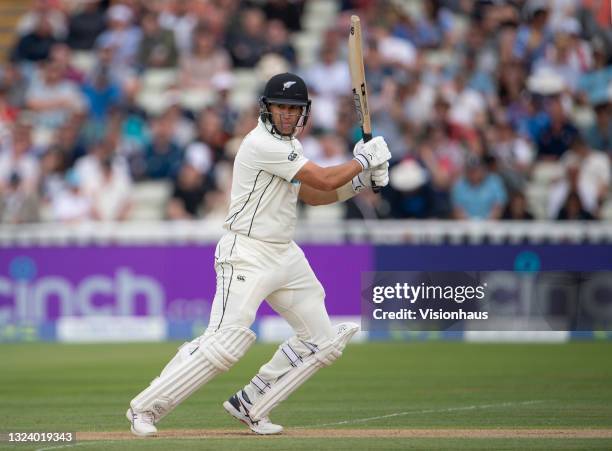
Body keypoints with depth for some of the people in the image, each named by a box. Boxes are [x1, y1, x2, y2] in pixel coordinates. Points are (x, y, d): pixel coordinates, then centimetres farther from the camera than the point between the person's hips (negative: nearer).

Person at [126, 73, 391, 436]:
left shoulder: (289, 145, 13)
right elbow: (325, 179, -19)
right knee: (225, 343, -19)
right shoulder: (263, 144, -18)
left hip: (286, 255, 10)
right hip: (247, 255, -10)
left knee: (323, 342, 8)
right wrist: (364, 159, -4)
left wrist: (361, 181, 10)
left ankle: (249, 406, 15)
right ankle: (145, 408, -9)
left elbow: (314, 195, 22)